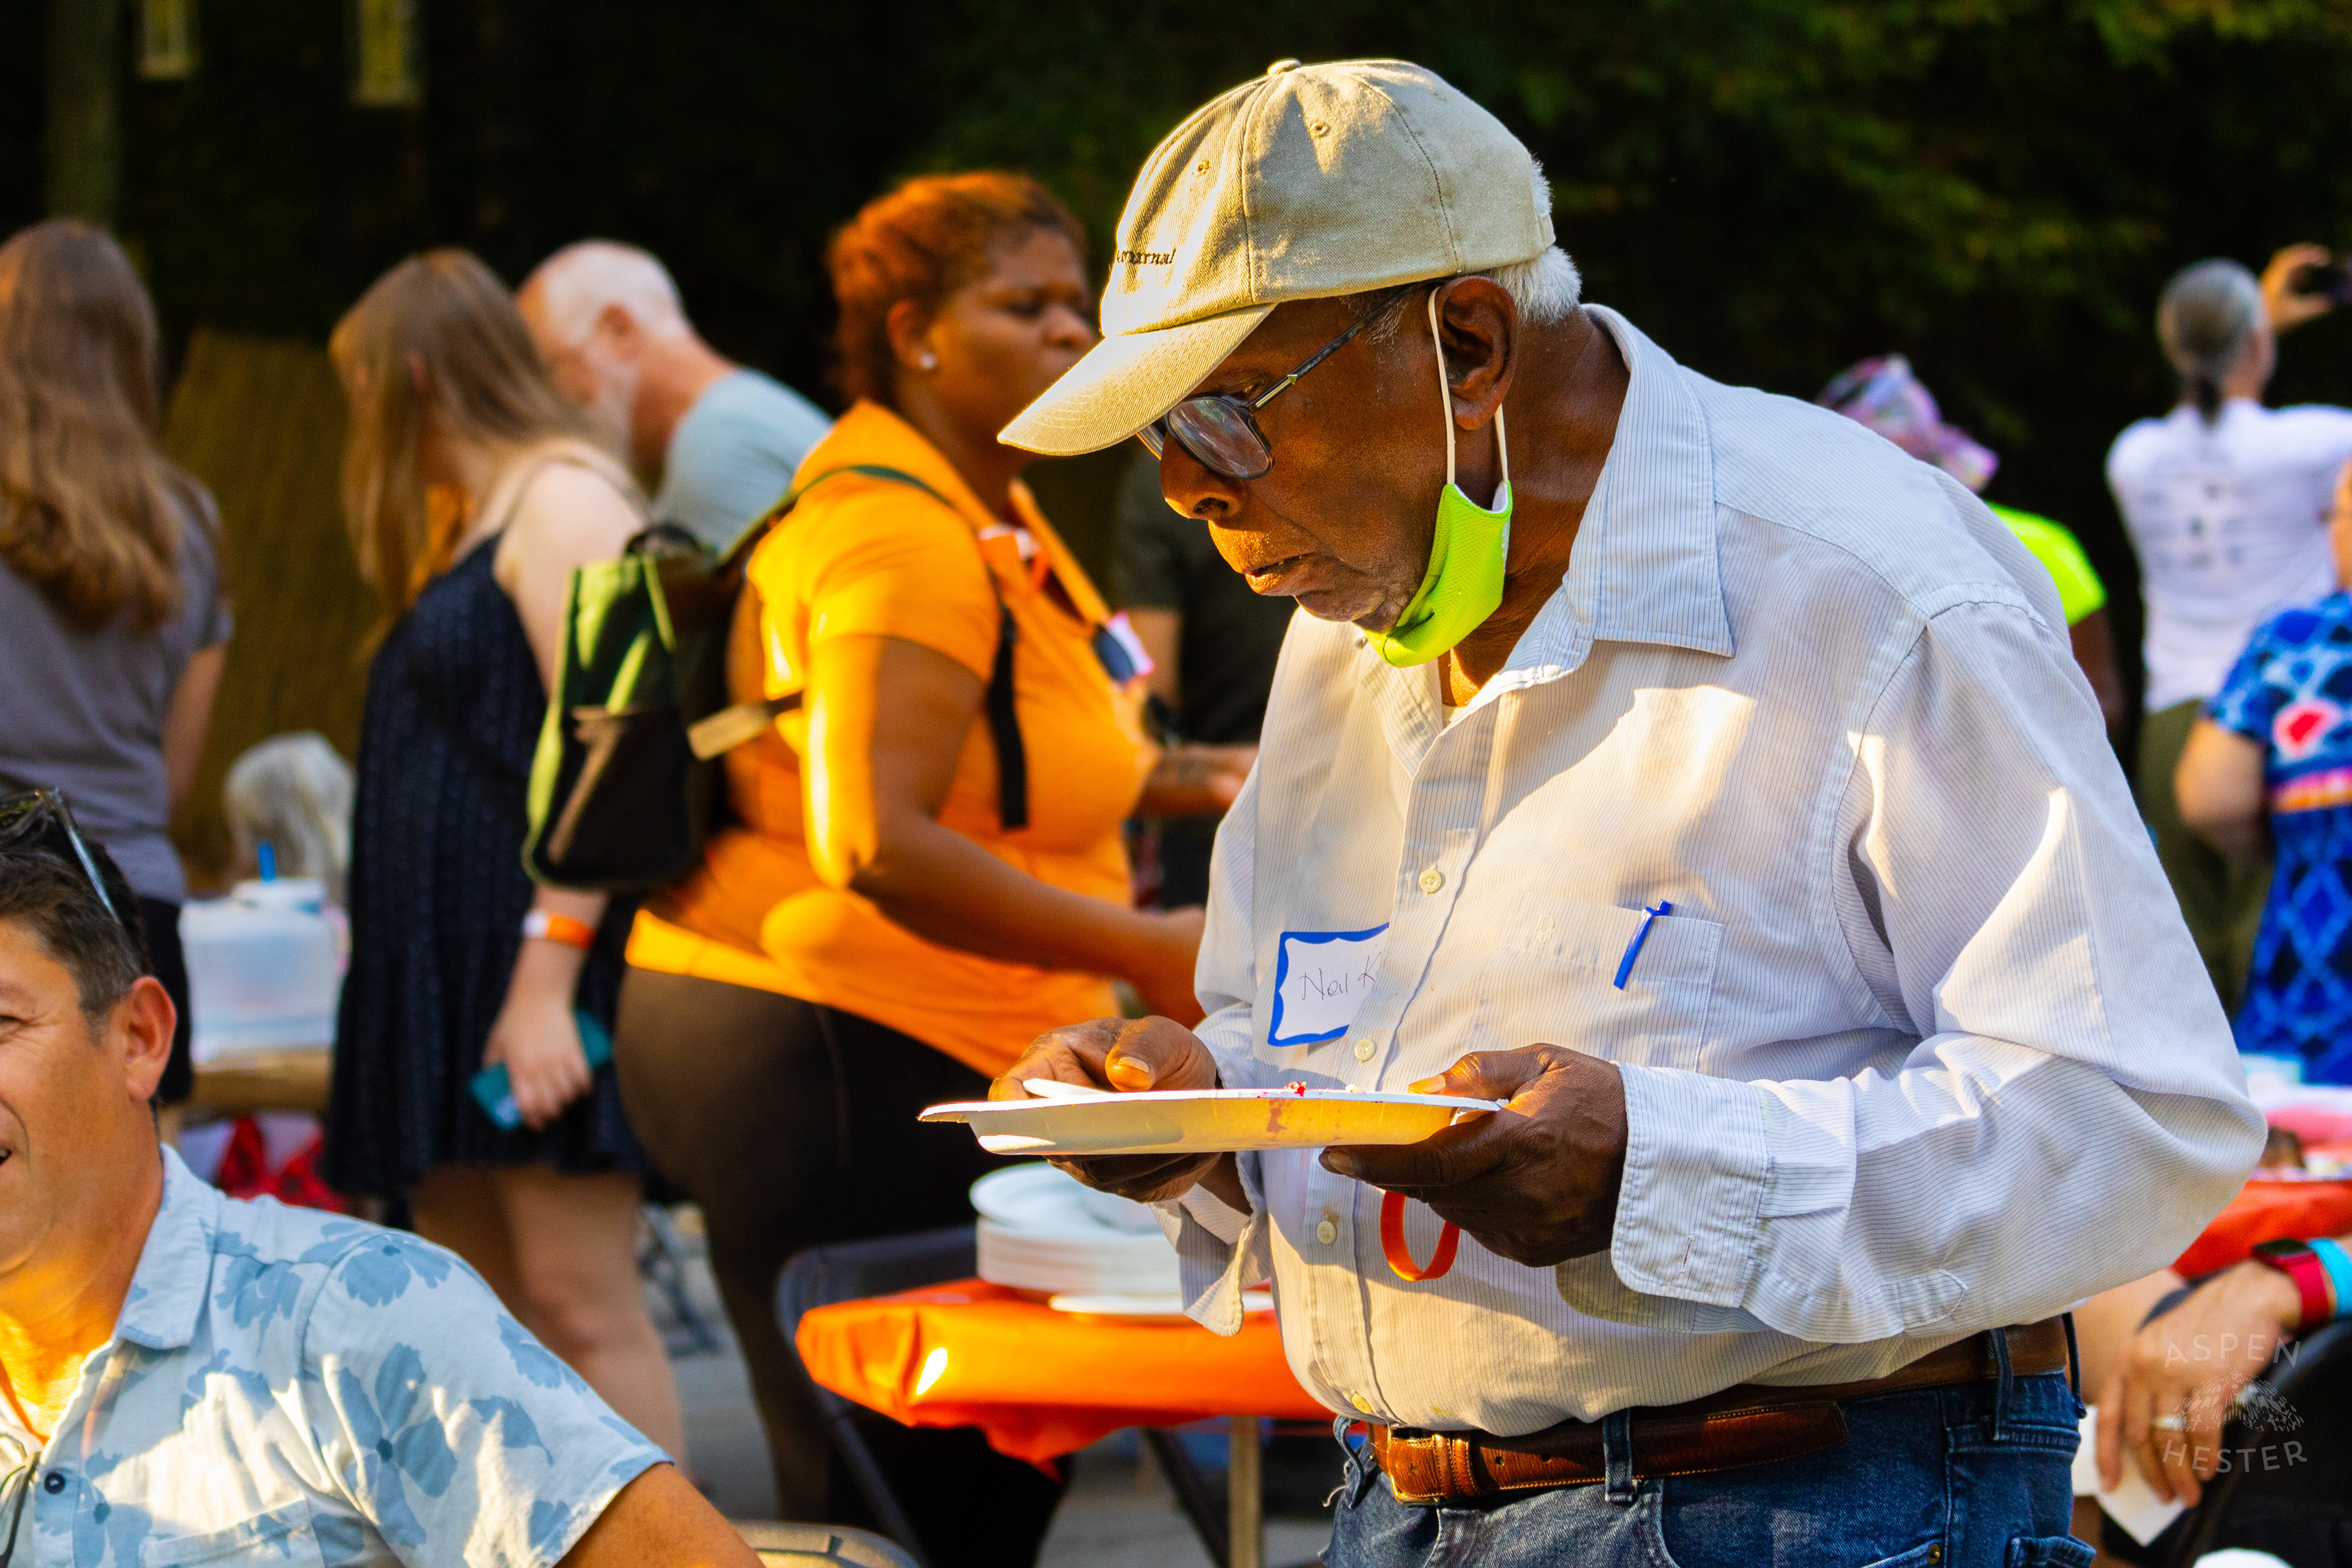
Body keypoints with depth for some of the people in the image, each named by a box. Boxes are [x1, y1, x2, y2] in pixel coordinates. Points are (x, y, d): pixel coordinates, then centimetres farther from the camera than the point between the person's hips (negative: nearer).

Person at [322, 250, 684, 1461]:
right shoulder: (472, 519, 22)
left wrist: (548, 975, -23)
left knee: (579, 1301, -13)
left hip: (536, 967, -10)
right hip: (452, 967, 10)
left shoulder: (562, 499, -8)